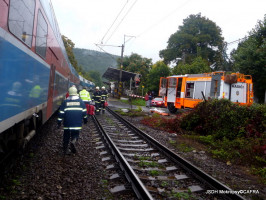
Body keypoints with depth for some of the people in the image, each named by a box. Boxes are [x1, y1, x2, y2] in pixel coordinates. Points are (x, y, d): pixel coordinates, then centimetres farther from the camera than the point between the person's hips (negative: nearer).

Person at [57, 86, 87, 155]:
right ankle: (73, 141, -18)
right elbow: (84, 111, 6)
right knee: (75, 135, 12)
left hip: (67, 124, 0)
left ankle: (66, 150, 18)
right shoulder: (80, 101, 2)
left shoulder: (65, 102, 1)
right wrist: (85, 119, 20)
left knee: (66, 136, 13)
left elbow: (61, 113, 0)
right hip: (77, 124, 0)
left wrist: (59, 122, 6)